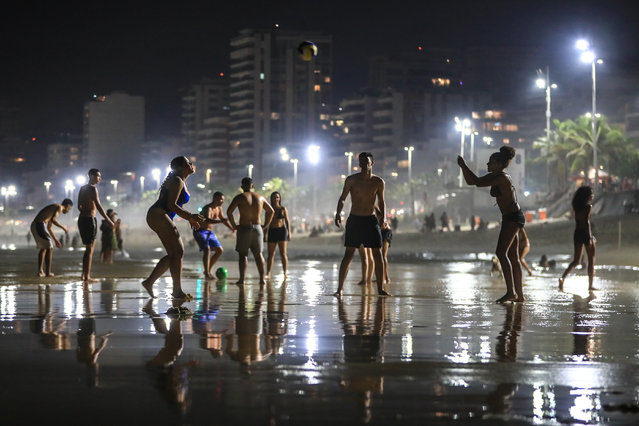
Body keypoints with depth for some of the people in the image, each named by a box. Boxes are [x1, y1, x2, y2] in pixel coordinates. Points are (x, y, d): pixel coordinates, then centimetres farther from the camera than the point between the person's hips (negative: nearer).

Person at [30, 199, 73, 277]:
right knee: (49, 248, -1)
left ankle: (40, 271, 22)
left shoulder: (54, 208, 28)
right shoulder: (59, 207, -2)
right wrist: (63, 227, -6)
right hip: (39, 225, -10)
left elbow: (49, 227, 34)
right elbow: (53, 220, -19)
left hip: (34, 226, 10)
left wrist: (55, 240, 35)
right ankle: (48, 272, -1)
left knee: (43, 248, 23)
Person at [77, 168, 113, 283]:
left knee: (89, 248, 17)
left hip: (82, 219, 9)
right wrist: (108, 220, -18)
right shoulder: (92, 189, -12)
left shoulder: (82, 189, 15)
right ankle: (87, 277, -6)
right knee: (90, 248, -6)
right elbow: (98, 206, -19)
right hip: (89, 219, -9)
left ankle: (84, 275, 18)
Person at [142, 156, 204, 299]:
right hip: (158, 215, -11)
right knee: (177, 252, -12)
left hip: (163, 218, 11)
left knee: (174, 254, 10)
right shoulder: (177, 181, -12)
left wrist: (190, 218, 16)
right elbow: (171, 205, -19)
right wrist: (189, 216, -21)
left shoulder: (182, 182, 20)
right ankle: (177, 290, -12)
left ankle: (149, 282, 12)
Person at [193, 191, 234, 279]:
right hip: (200, 231, -9)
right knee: (207, 250, -27)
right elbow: (207, 220, -44)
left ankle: (208, 270, 18)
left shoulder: (219, 208, 3)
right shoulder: (207, 208, -24)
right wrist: (221, 221, -56)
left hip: (210, 232, 9)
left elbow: (222, 218, 21)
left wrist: (231, 228, 8)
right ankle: (207, 274, -28)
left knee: (220, 250, 7)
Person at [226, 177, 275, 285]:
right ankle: (262, 278, 8)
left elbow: (229, 211, -13)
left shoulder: (240, 197, -4)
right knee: (258, 254, 11)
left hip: (244, 228, -3)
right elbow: (271, 211, 17)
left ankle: (242, 279, -8)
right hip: (257, 228, 3)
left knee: (243, 255, 0)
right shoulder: (260, 197, 8)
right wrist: (265, 225, 19)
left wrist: (233, 225, -3)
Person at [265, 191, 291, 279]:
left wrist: (289, 233, -7)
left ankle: (285, 274, -5)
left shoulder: (283, 209, 3)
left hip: (282, 231, -2)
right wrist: (265, 235, 6)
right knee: (270, 254, 1)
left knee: (283, 253, -7)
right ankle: (268, 274, 4)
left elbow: (287, 222, 2)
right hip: (272, 232, 2)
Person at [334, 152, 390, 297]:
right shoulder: (352, 180, -2)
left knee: (377, 254, 1)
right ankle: (340, 288, -5)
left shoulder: (378, 182, 3)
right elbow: (342, 198, 4)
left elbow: (381, 202, 13)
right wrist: (338, 213, -13)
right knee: (348, 255, -7)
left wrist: (383, 217, -3)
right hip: (354, 220, -2)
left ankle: (380, 289, 8)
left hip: (371, 220, 2)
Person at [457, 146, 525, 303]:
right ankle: (519, 294, 14)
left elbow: (477, 182, -22)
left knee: (501, 252, -17)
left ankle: (511, 291, -23)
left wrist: (464, 166, -16)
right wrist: (463, 167, 8)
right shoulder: (495, 177, 13)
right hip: (511, 218, 11)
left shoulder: (501, 178, -16)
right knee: (513, 257, 11)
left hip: (513, 218, -11)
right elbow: (472, 181, 19)